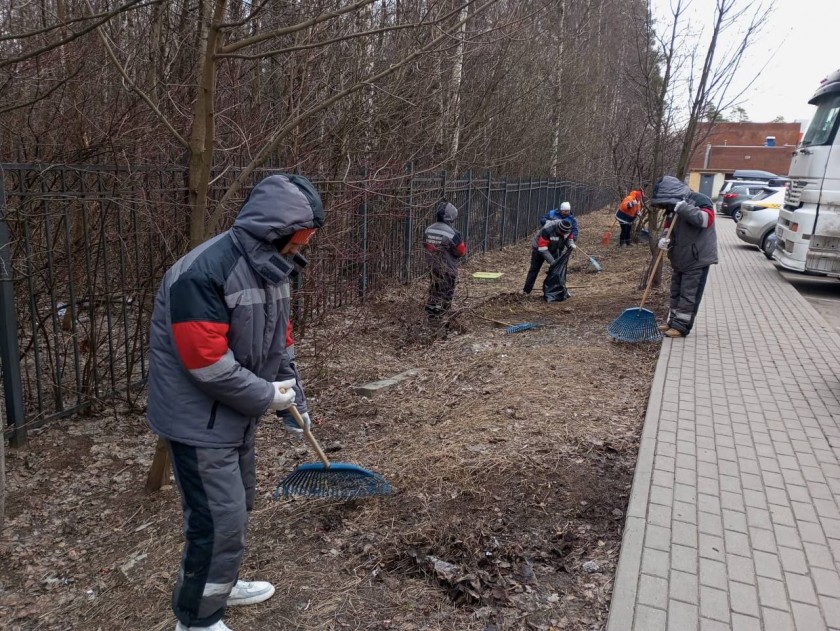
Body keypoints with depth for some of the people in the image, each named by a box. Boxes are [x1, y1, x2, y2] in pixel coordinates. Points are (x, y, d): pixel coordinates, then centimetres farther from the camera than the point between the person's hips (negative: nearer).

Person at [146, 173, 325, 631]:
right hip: (200, 419, -9)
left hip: (237, 410, 9)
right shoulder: (203, 272, -27)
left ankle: (219, 585, 47)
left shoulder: (269, 264, 2)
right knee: (220, 522, 0)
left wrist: (293, 395, 8)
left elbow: (276, 340, 11)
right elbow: (207, 364, -29)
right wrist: (269, 396, -18)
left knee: (237, 504, 24)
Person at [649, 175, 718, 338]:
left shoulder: (700, 200, -16)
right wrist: (665, 239, -10)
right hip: (679, 259, 8)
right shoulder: (673, 207, 6)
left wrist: (684, 208, -34)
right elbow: (668, 228, 12)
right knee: (676, 293, 16)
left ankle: (681, 326, 3)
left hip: (697, 260, -8)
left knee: (689, 295, -3)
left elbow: (706, 219, -32)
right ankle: (673, 322, 26)